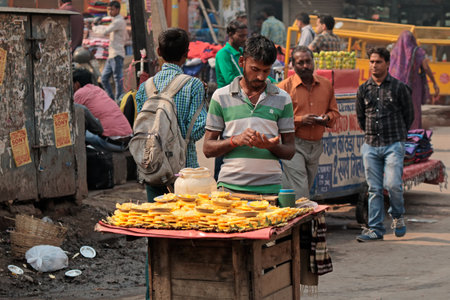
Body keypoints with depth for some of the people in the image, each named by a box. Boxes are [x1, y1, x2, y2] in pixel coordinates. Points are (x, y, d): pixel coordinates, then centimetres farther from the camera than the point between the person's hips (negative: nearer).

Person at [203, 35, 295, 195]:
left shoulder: (282, 99, 10)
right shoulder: (221, 96, 7)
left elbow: (289, 150, 11)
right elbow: (208, 148, 6)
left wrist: (272, 146, -11)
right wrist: (236, 140, -11)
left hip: (270, 188, 1)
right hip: (230, 187, -1)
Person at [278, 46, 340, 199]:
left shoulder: (326, 85, 10)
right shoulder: (285, 86, -6)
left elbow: (334, 111, 20)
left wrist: (327, 118, -4)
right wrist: (300, 120, -19)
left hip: (316, 146, 6)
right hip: (293, 146, -6)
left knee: (307, 188, 13)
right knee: (299, 194, -13)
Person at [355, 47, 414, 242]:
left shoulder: (399, 88, 0)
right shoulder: (363, 90, 8)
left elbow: (409, 115, 9)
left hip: (393, 145, -3)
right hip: (370, 146, 3)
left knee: (393, 184, -14)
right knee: (374, 188, 2)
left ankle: (397, 216, 14)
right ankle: (375, 229, 8)